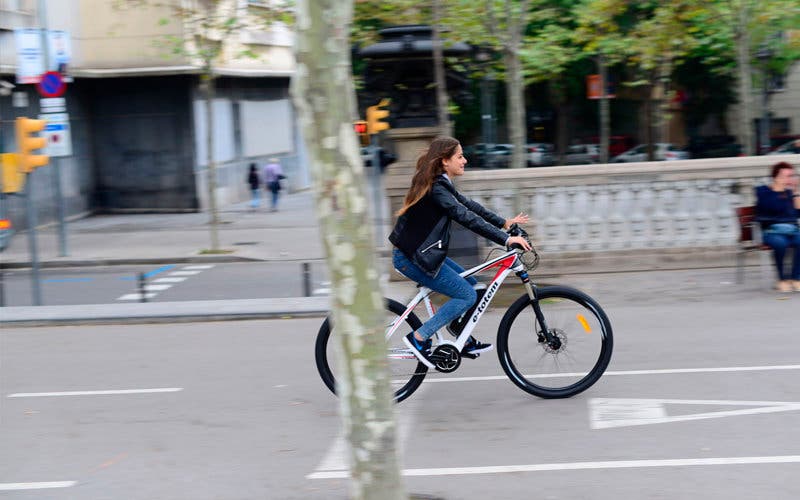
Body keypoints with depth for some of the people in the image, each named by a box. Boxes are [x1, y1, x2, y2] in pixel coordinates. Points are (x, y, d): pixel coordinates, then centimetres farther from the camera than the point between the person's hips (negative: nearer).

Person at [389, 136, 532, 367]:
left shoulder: (440, 184, 10)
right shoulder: (436, 189, -21)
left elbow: (469, 205, 15)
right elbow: (467, 217, -28)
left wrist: (505, 222, 11)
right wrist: (506, 239, -28)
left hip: (421, 252, 10)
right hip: (411, 258, -10)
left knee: (470, 284, 14)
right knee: (468, 295, -8)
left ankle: (465, 342, 22)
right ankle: (419, 338, -6)